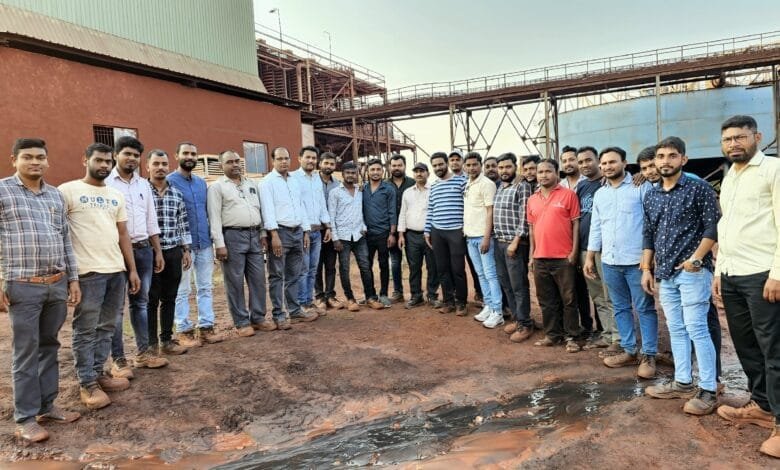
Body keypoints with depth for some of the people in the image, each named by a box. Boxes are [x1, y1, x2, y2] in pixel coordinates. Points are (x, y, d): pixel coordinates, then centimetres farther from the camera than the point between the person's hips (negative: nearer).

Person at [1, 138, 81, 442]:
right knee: (26, 353, 2)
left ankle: (47, 407, 24)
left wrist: (73, 279, 13)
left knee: (49, 347, 13)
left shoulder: (55, 195, 13)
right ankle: (25, 419, 13)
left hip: (57, 285, 5)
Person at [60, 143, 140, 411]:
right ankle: (87, 384, 11)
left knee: (107, 327, 13)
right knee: (85, 330, 2)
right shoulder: (68, 191, -3)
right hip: (88, 271, -6)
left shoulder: (116, 195, 15)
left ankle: (99, 372, 25)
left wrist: (132, 269, 12)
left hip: (117, 270, 6)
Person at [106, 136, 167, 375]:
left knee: (141, 302, 13)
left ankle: (143, 352, 23)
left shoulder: (144, 185, 13)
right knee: (116, 306, 2)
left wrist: (158, 251, 13)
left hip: (143, 249, 6)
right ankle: (118, 360, 10)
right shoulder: (105, 184, -5)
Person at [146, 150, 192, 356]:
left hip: (174, 252, 4)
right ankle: (151, 343, 15)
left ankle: (167, 340, 21)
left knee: (170, 298, 10)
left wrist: (186, 250, 8)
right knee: (151, 299, 4)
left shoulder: (176, 194, 10)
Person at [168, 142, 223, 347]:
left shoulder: (201, 182, 14)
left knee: (205, 288, 9)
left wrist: (212, 238, 12)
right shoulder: (169, 181, -6)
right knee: (182, 291, 3)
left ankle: (206, 327, 17)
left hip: (205, 243, 6)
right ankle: (184, 330, 12)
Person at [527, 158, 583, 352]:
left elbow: (576, 224, -4)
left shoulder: (568, 194, -3)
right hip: (540, 258, 5)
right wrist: (531, 255, 12)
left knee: (568, 299, 4)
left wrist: (574, 251, -9)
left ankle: (572, 337, 16)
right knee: (546, 300, 13)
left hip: (563, 257, -5)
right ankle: (552, 334, 25)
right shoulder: (532, 200, 11)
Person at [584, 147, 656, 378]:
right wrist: (590, 257, 13)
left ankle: (648, 355, 10)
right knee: (620, 308, 13)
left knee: (645, 308, 2)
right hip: (609, 261, 6)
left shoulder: (641, 187, -3)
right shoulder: (599, 194, 14)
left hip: (637, 260, -5)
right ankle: (628, 350, 23)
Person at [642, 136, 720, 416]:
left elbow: (713, 226, -9)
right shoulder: (651, 196, 13)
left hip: (692, 272, -6)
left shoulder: (698, 188, -4)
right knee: (676, 330, 12)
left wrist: (696, 259, -17)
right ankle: (683, 382, 22)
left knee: (696, 329, -5)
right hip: (665, 274, 6)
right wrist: (646, 269, 12)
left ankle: (708, 390, 4)